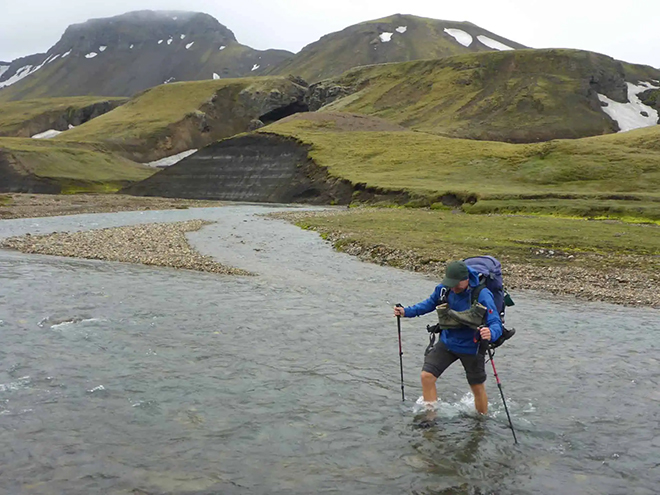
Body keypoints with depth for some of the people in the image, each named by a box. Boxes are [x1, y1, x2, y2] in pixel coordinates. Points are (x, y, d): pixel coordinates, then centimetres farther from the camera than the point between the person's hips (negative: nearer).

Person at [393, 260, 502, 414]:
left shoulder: (482, 295, -28)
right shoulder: (444, 289, -14)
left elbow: (496, 323, -30)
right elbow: (430, 303, 8)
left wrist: (491, 333, -54)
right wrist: (406, 312, -3)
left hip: (471, 348, -4)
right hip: (447, 342, 4)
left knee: (478, 388, 13)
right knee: (427, 376, -6)